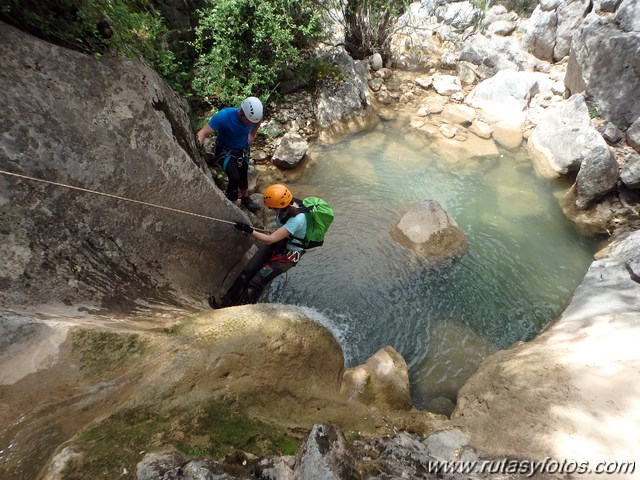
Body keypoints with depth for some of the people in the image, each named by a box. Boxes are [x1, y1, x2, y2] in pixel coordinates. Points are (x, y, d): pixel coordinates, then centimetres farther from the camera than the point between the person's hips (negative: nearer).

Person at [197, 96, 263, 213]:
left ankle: (245, 199, 47)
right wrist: (198, 143, -58)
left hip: (242, 150, 4)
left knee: (243, 176, 19)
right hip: (224, 151, -4)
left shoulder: (254, 116, -22)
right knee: (234, 177, -24)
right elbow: (204, 132, -41)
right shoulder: (224, 116, -36)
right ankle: (230, 201, 6)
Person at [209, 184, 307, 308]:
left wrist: (250, 231, -28)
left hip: (288, 254, -7)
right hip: (279, 241, 7)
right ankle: (226, 302, 10)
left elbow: (270, 240, -33)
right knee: (248, 272, -2)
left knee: (257, 282, -12)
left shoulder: (297, 219, -35)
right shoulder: (291, 202, -13)